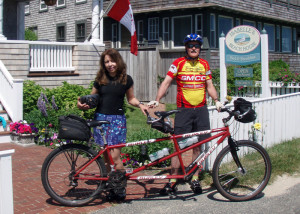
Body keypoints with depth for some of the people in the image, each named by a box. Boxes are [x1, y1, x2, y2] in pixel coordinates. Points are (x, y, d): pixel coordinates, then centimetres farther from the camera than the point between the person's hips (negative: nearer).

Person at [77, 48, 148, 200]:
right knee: (104, 156, 4)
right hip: (101, 118, 2)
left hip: (117, 119, -2)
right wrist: (82, 105, -8)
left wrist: (140, 105, -4)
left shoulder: (126, 79, 4)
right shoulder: (100, 80, 6)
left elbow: (131, 98, 14)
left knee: (114, 156, -10)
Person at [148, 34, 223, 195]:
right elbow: (166, 82, -5)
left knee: (197, 146, 7)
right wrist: (157, 100, -17)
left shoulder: (204, 64, 12)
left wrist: (216, 101, 1)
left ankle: (195, 180, 17)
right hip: (184, 110, -3)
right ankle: (172, 181, 4)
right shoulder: (178, 63, 1)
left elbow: (209, 86, 17)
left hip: (201, 110, 3)